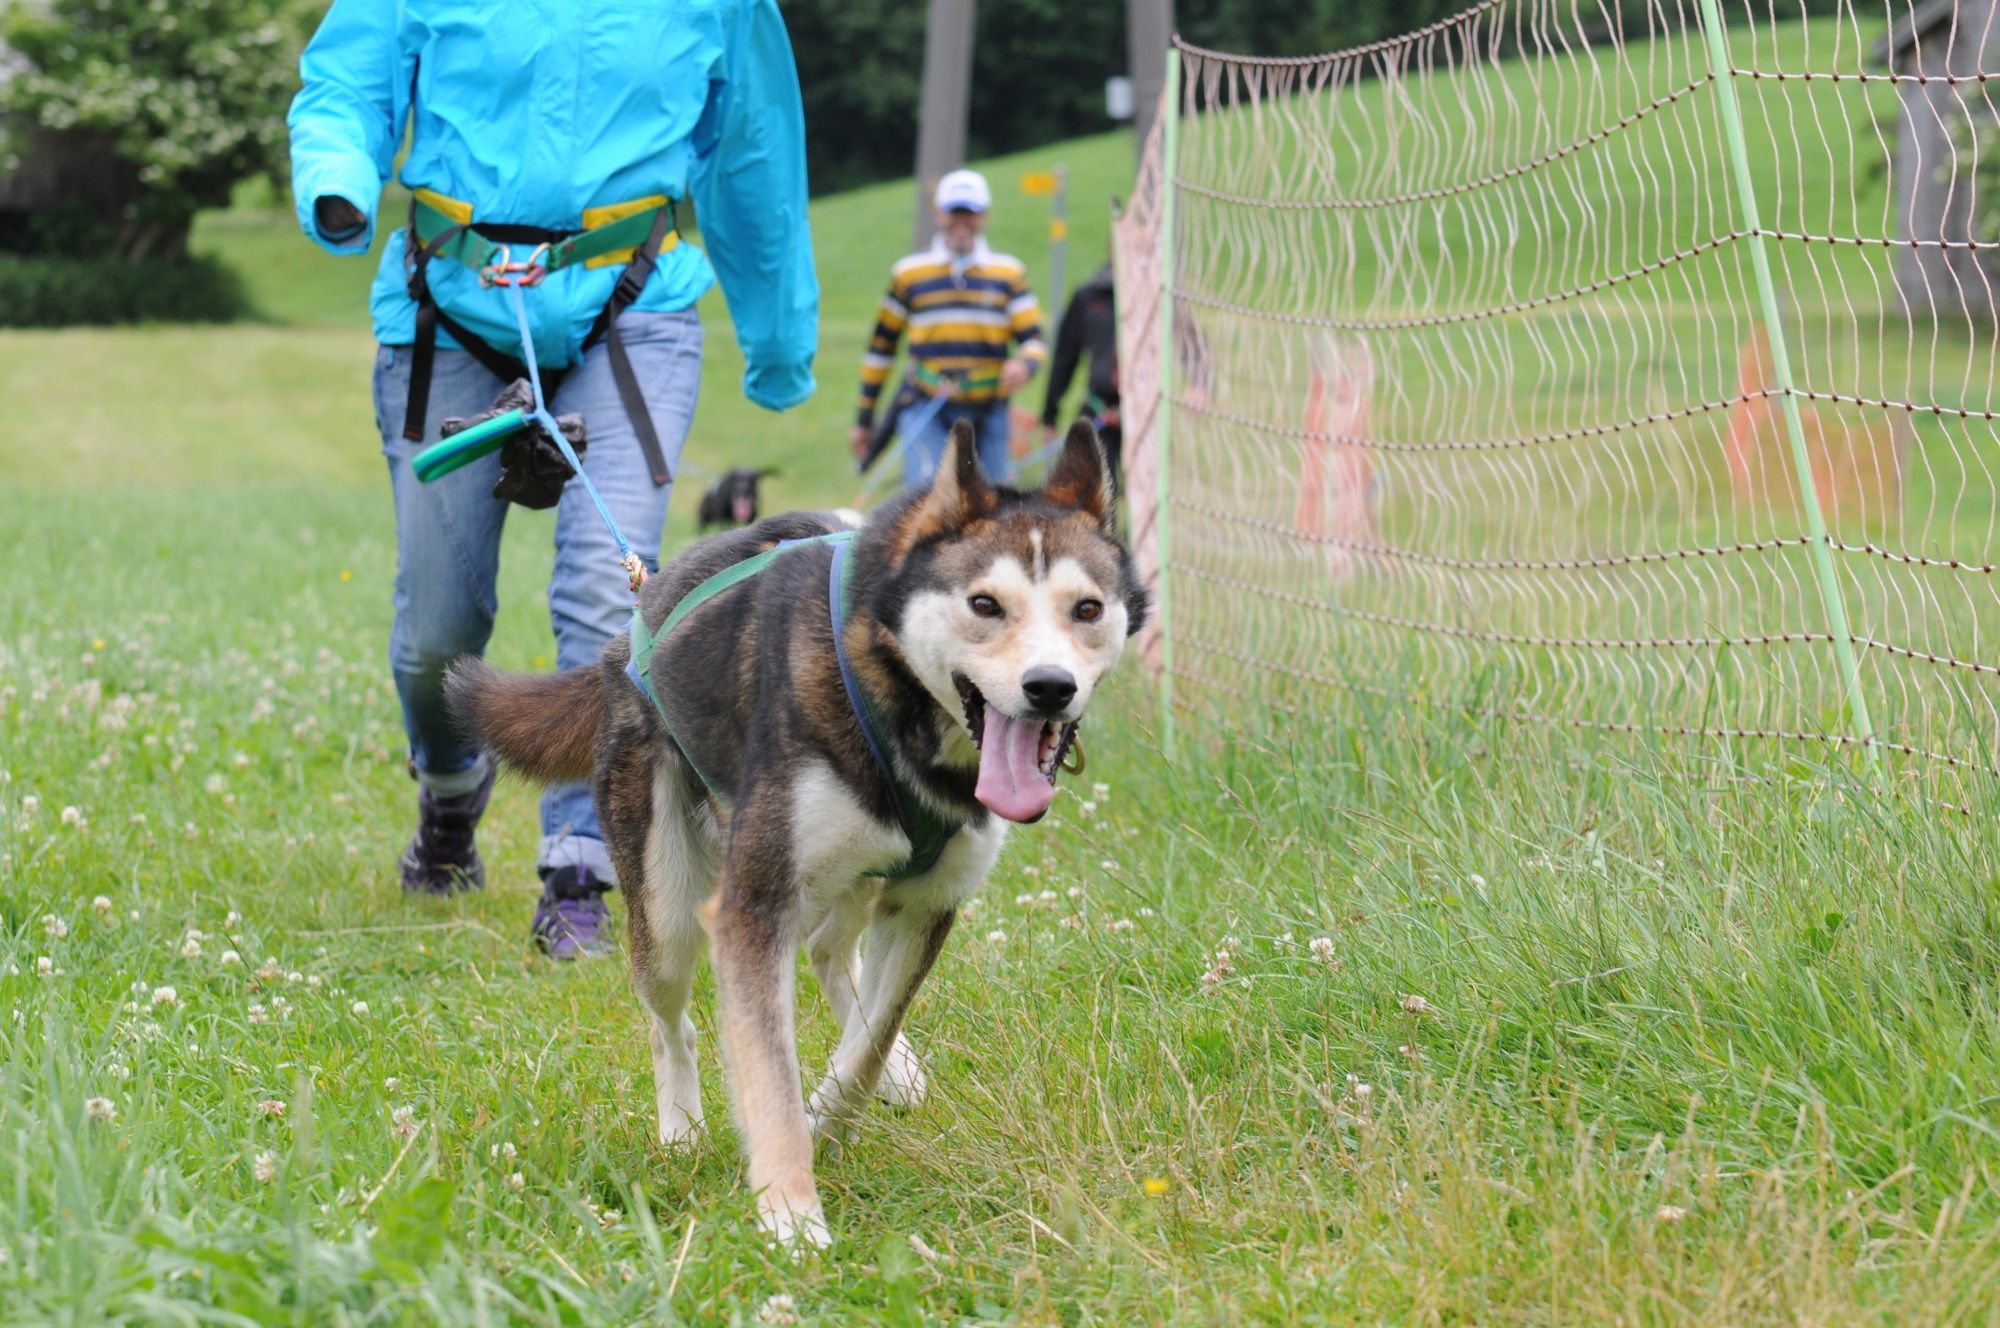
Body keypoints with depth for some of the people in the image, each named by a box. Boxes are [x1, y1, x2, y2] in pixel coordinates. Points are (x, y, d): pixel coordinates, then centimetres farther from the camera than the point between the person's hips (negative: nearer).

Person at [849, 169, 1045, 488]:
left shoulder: (1009, 273, 9)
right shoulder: (909, 274, 8)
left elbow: (1033, 338, 5)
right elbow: (881, 347, 12)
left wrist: (1025, 365, -20)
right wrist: (864, 419, 12)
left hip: (988, 413, 2)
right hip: (926, 411, -2)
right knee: (925, 488, -22)